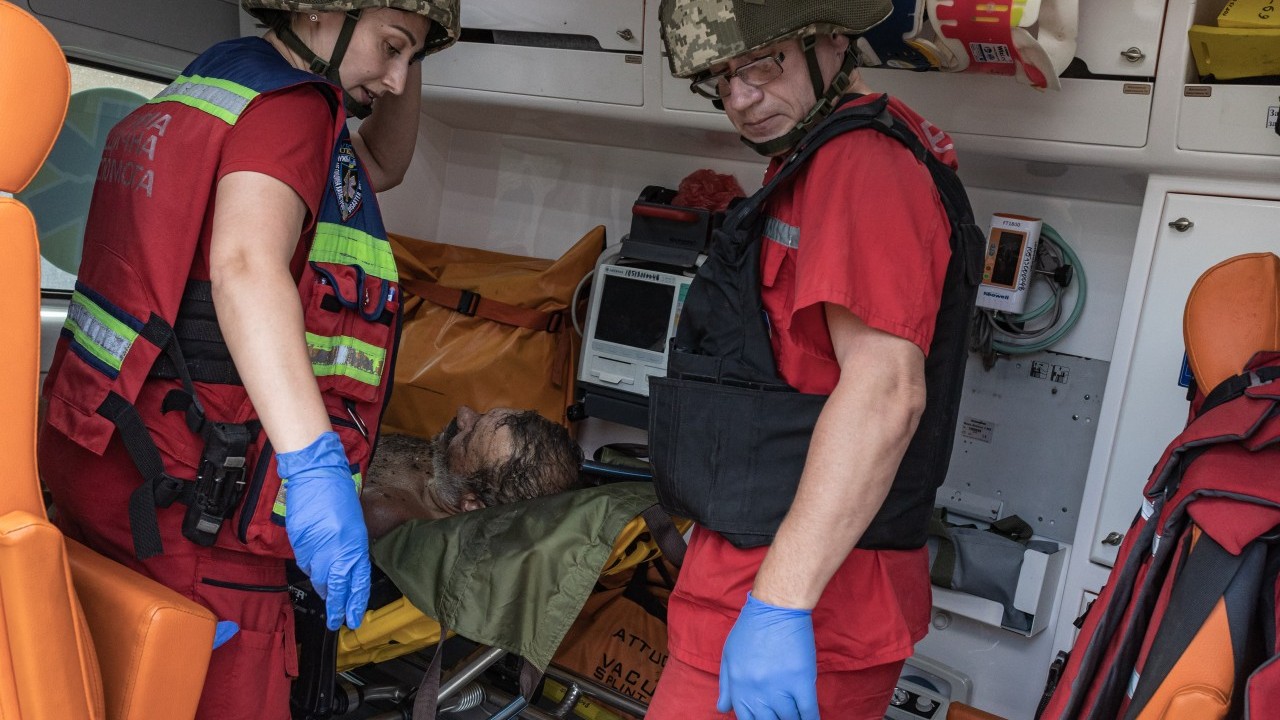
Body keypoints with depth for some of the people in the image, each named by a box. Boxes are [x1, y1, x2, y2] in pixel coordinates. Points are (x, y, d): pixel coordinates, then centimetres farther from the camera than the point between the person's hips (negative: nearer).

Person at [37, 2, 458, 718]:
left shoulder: (212, 83, 19)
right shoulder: (293, 103, -12)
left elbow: (381, 165, 30)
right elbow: (247, 267, -31)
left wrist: (409, 60, 16)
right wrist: (316, 464, -40)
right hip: (186, 500, -10)